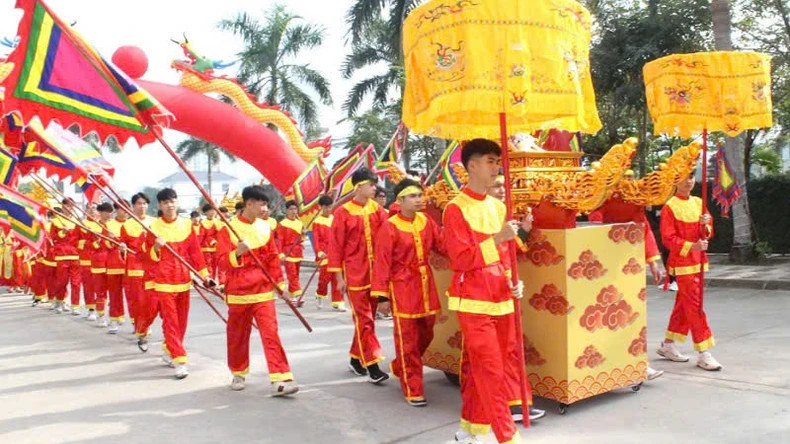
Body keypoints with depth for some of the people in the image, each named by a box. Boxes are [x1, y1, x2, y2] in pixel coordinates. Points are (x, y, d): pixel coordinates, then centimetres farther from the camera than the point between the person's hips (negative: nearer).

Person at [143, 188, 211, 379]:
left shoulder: (187, 225, 4)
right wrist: (156, 248, -21)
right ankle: (179, 361, -6)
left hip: (183, 280, 3)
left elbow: (195, 252, 6)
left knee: (182, 320, 11)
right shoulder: (153, 227, -2)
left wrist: (204, 274, 2)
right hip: (163, 282, -3)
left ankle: (169, 352, 31)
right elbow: (149, 256, 0)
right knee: (170, 321, -7)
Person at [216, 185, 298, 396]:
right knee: (237, 336, 11)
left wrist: (280, 283, 10)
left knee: (271, 334, -8)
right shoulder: (228, 228, -5)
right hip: (238, 292, -2)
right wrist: (237, 253, -26)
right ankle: (239, 374, 33)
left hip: (263, 291, 2)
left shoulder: (265, 228, 5)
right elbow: (222, 262, -7)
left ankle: (280, 380, -10)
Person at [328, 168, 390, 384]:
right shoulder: (343, 212, -6)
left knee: (367, 317, 13)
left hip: (376, 273, 5)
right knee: (364, 319, -4)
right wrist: (339, 276, -6)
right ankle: (372, 365, 0)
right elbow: (336, 245, -5)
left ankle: (356, 358, 28)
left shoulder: (377, 209, 6)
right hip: (355, 274, -5)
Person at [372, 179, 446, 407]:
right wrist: (381, 294, -15)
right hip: (403, 286, -6)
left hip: (425, 283, 6)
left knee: (426, 335, 16)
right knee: (407, 339, 2)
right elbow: (382, 262, -13)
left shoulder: (426, 221, 5)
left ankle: (399, 367, 41)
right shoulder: (389, 227, -12)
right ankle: (413, 390, 14)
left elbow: (442, 246, 7)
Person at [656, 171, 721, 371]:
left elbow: (708, 234, 10)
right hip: (682, 262, -7)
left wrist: (705, 224, -11)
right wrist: (691, 246, -25)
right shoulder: (670, 207, -10)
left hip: (698, 261, 7)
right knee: (695, 306, -7)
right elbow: (668, 238, -13)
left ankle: (668, 345, 25)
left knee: (683, 304, 13)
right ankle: (703, 354, -2)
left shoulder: (698, 202, 9)